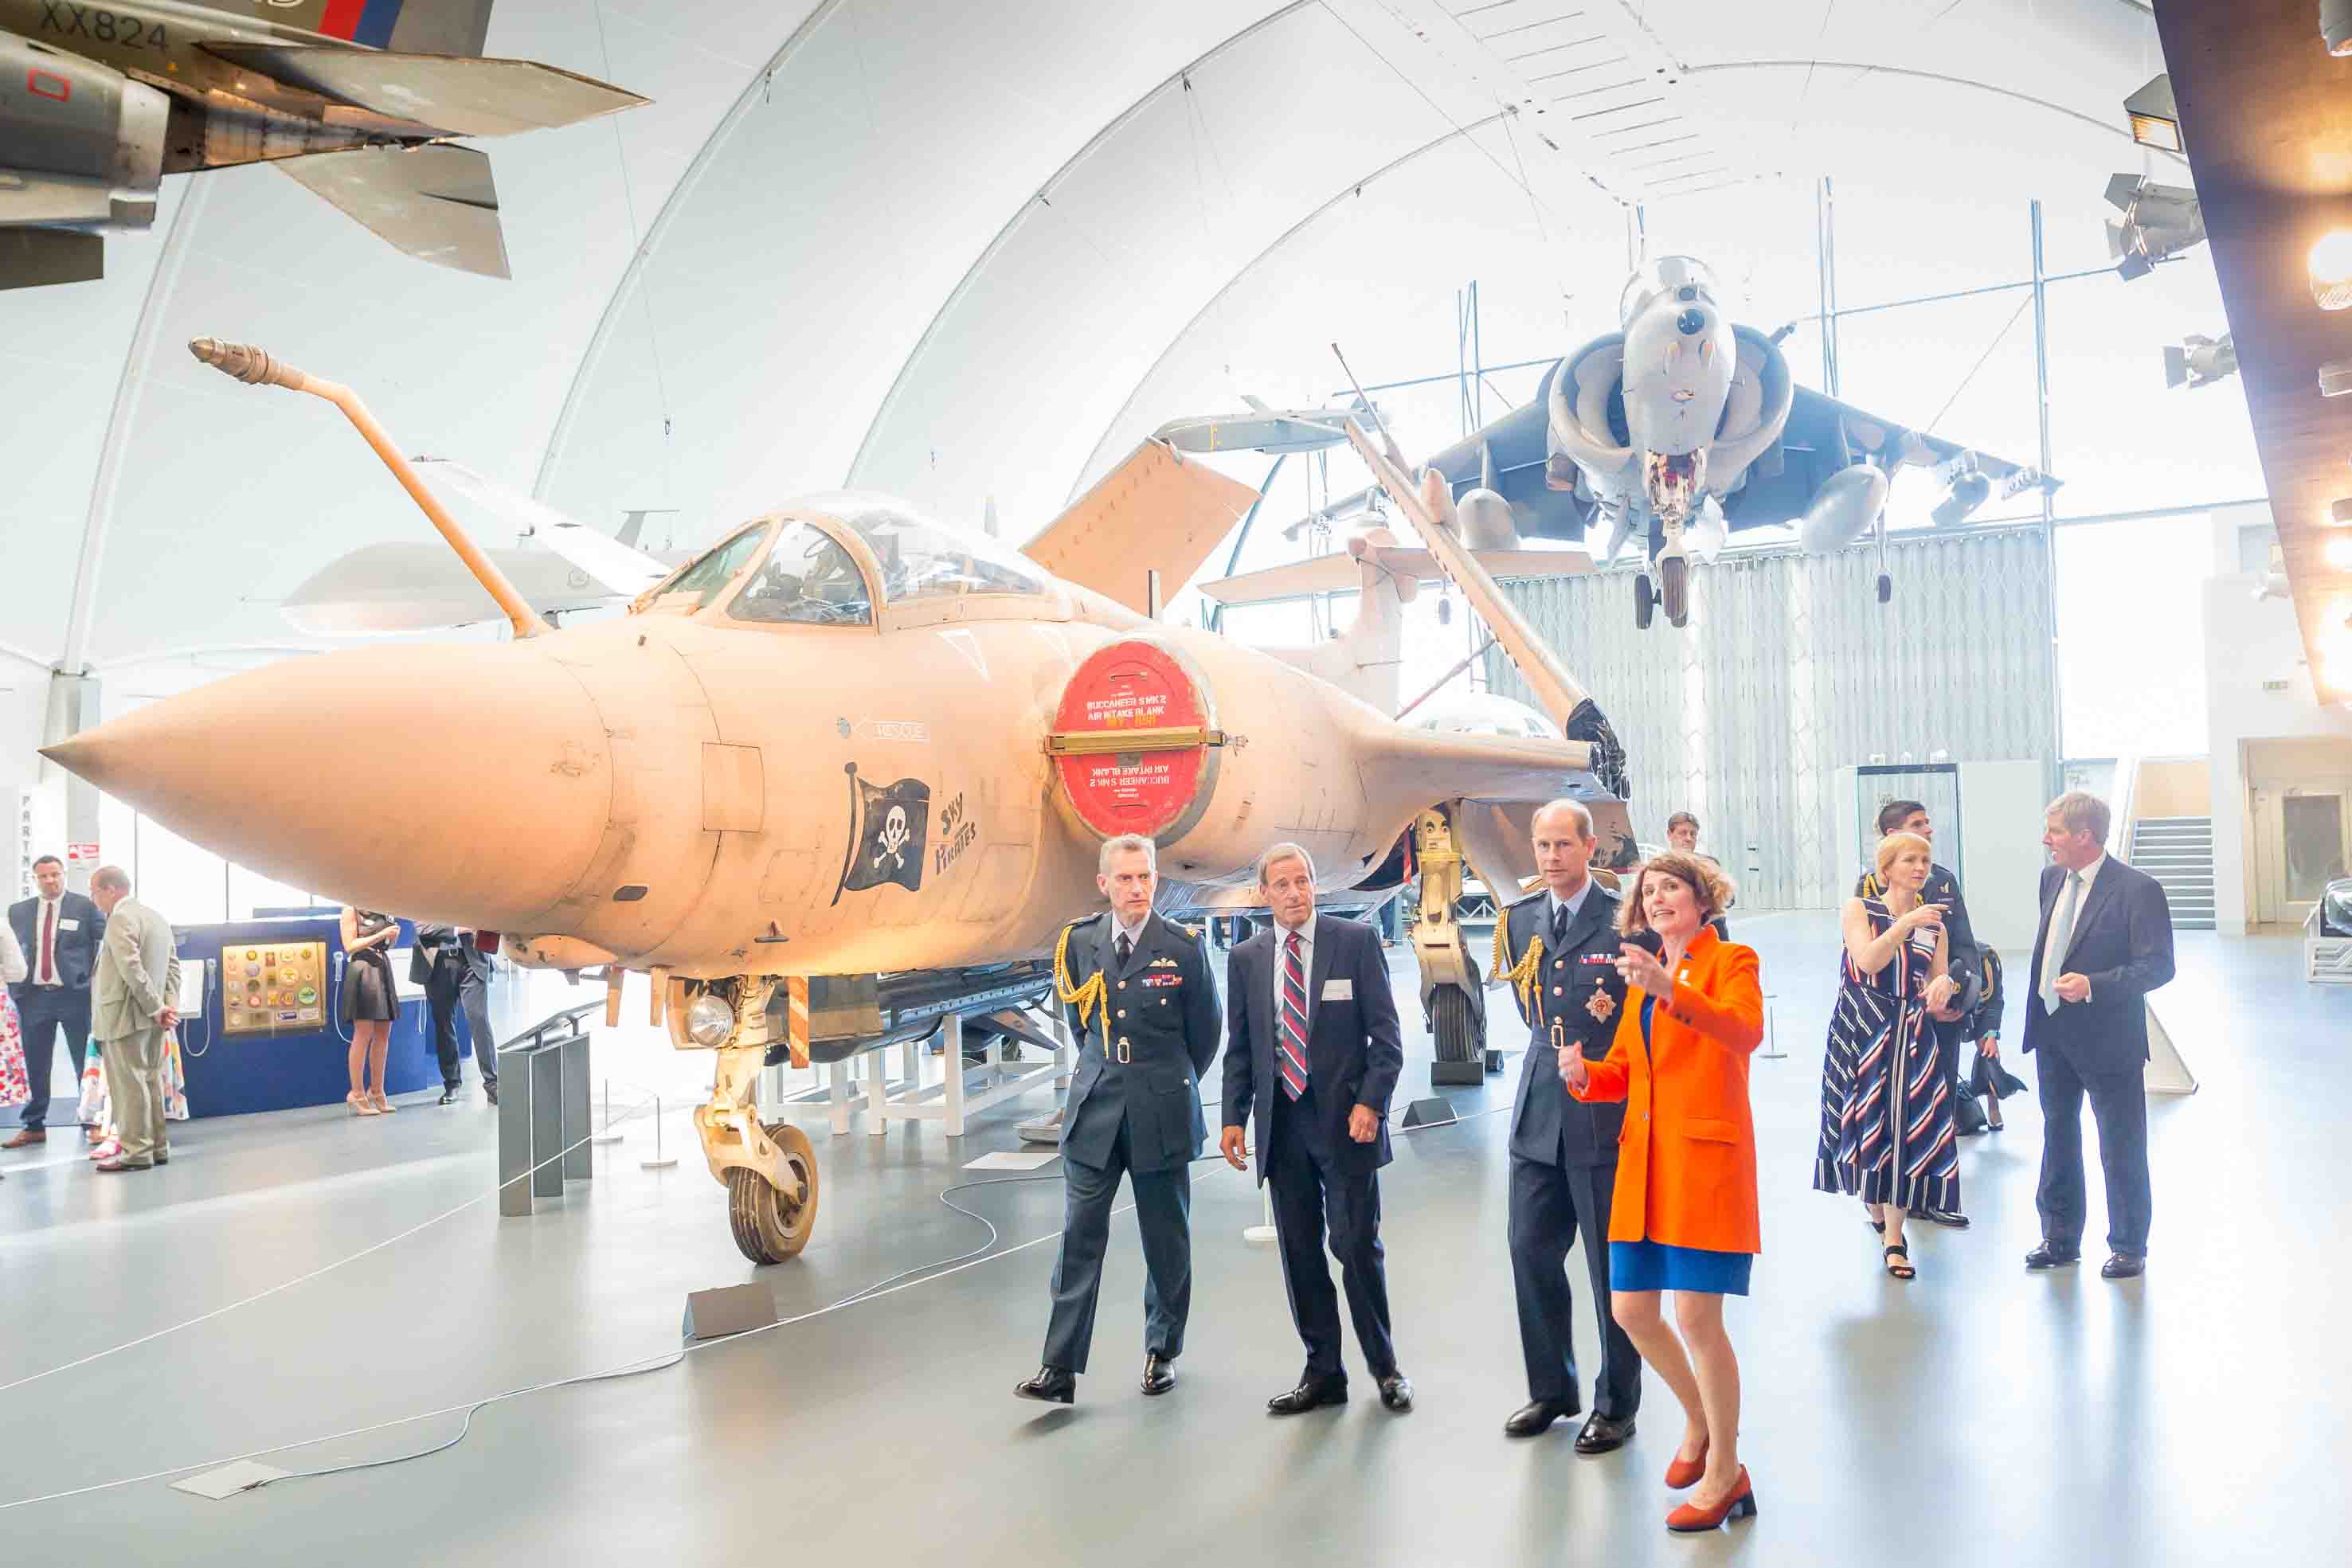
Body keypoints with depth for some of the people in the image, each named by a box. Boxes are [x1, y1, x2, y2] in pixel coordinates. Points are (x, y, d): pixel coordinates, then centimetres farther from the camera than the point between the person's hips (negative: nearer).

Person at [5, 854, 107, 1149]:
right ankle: (34, 1126, 19)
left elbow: (106, 942, -2)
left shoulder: (85, 906, -1)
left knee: (86, 1061, 3)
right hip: (33, 995, 3)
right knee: (35, 1065, 9)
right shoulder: (18, 911, 9)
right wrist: (15, 988, 2)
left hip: (74, 994, -3)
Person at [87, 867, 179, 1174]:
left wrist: (157, 1008, -17)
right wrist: (171, 1004, 2)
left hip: (125, 1015, -9)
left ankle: (136, 1153, -2)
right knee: (150, 1082, 12)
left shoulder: (120, 918, -13)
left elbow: (132, 969, -21)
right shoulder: (157, 918, 16)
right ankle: (157, 1148, 16)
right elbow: (173, 966, 12)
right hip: (150, 1017, 9)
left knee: (129, 1085, -4)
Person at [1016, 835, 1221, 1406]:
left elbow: (1205, 1032, 6)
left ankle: (1162, 1352, 26)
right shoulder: (1079, 942, 2)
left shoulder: (1184, 947, -6)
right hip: (1094, 1112, 2)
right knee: (1079, 1239, -1)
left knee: (1166, 1241, 10)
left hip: (1162, 1116, -1)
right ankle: (1061, 1368, 2)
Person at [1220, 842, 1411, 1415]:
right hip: (1281, 1121, 3)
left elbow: (1386, 1034, -2)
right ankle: (1322, 1372, 20)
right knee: (1299, 1252, 8)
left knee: (1358, 1247, 1)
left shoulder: (1356, 941, -1)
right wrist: (1234, 1118, 2)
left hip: (1345, 1120, -3)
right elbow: (1239, 1049, 11)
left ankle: (1385, 1367, 19)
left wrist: (1370, 1103, -12)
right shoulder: (1246, 958, 8)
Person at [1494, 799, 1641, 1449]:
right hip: (1538, 1115, 5)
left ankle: (1616, 1406, 21)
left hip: (1605, 1118, -5)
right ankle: (1552, 1389, 27)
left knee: (1612, 1267, 6)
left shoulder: (1626, 920, -9)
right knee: (1531, 1252, 10)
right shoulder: (1520, 920, 8)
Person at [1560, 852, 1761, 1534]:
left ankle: (1725, 1472, 9)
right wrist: (1582, 1073, -6)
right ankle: (1700, 1420, 32)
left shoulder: (1732, 960, -2)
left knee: (1696, 1313, -8)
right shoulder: (1641, 972, 17)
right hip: (1643, 1156, 7)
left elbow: (1746, 1033, -23)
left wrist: (1671, 990, -36)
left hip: (1706, 1154, -6)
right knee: (1630, 1308, 7)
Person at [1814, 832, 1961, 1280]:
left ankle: (1894, 1238, -1)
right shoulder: (1859, 910, 1)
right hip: (1862, 1032, -2)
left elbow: (1938, 999, 10)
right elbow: (1868, 961, -16)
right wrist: (1906, 922, -23)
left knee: (1908, 1124, -5)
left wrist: (1945, 984, -13)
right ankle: (1877, 1207, 28)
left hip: (1911, 1037, 2)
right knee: (1867, 1121, 2)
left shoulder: (1934, 926, 10)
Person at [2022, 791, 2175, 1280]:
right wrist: (2038, 1015, 13)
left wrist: (2093, 986, -28)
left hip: (2108, 1038, -7)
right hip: (2052, 1033, 7)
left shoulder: (2137, 889, -17)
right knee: (2058, 1139, 17)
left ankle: (2128, 1248, 23)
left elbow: (2159, 965, -17)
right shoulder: (2052, 878, 6)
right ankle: (2060, 1238, 30)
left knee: (2121, 1149, 6)